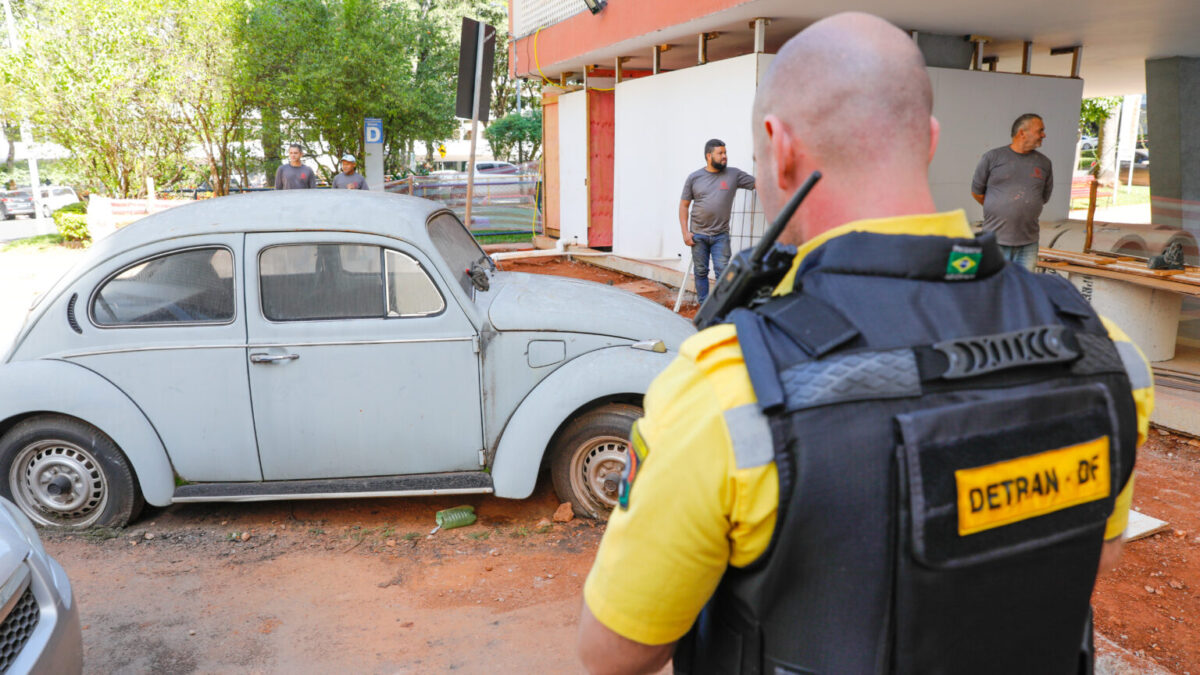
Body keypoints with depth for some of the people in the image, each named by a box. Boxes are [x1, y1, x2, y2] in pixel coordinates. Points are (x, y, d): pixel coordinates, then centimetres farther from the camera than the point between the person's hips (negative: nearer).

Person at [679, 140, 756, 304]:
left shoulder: (734, 174, 2)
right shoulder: (694, 177, 2)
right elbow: (684, 205, 4)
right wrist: (685, 232, -3)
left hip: (721, 235, 0)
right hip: (698, 235, 0)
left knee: (723, 272, -5)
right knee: (700, 272, 7)